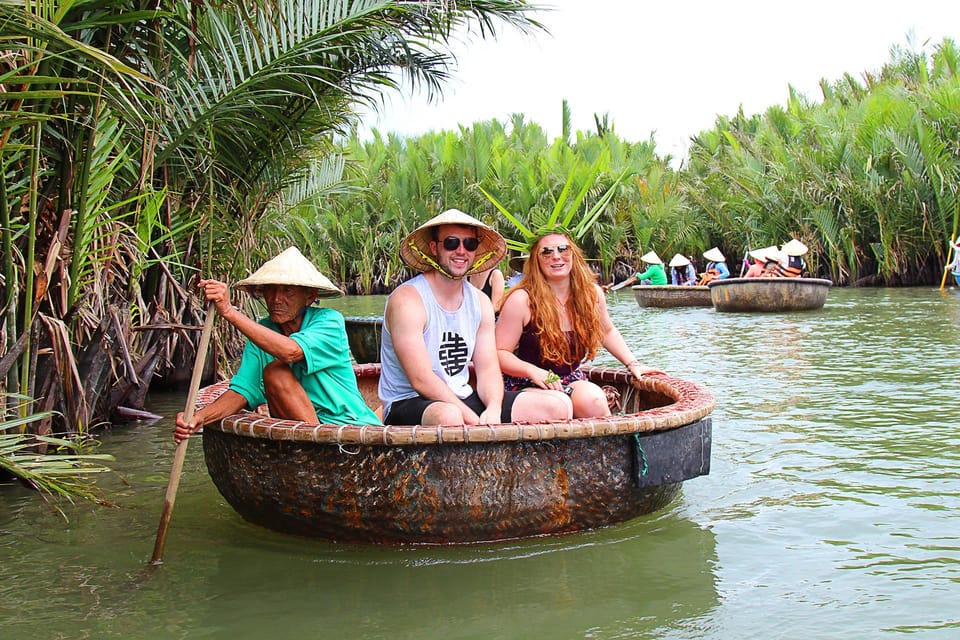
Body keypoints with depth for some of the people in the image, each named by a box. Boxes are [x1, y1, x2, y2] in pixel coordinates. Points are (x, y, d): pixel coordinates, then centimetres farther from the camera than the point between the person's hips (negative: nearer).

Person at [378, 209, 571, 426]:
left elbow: (488, 370, 5)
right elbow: (421, 380, -20)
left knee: (559, 406, -7)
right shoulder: (407, 299, -13)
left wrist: (493, 410, -17)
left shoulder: (480, 302, 10)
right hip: (409, 404, -7)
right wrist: (474, 421, -26)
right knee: (448, 416, -43)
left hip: (464, 400, 7)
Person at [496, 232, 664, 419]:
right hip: (528, 386, -3)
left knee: (593, 398, -33)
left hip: (572, 381, 4)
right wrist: (533, 371, -25)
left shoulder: (591, 293, 4)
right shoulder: (522, 300, -11)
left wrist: (632, 364, 13)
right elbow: (499, 353, -10)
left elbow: (607, 331, 23)